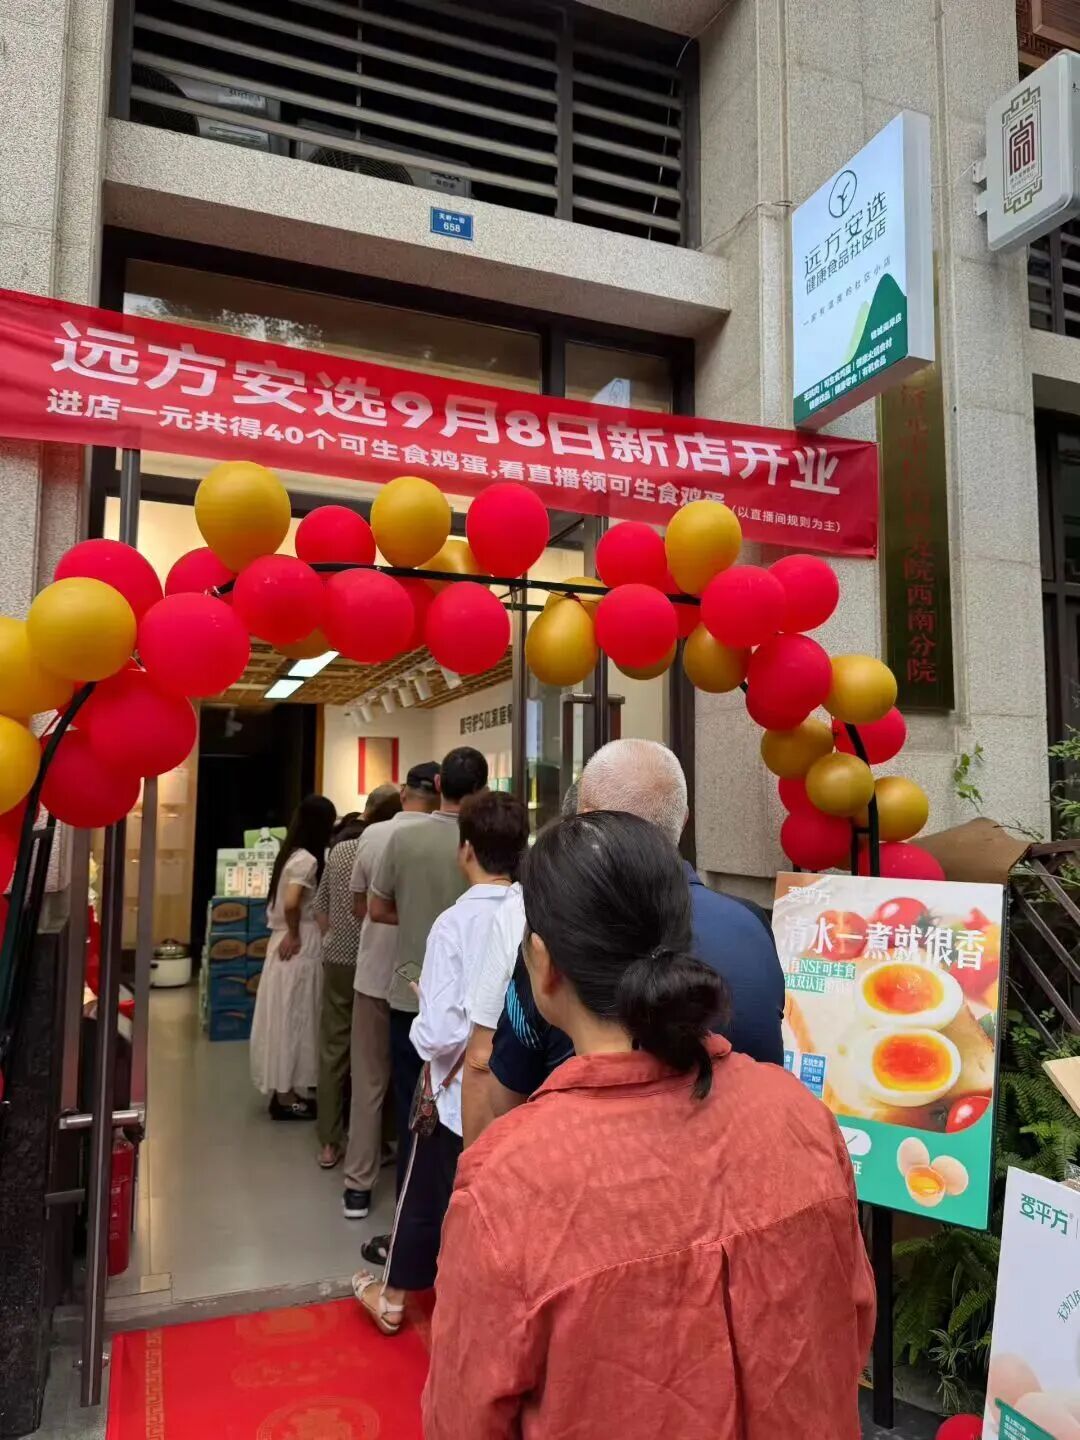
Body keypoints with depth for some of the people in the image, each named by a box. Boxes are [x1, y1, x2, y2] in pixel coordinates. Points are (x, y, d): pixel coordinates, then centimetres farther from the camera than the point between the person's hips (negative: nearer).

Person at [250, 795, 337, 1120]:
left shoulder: (291, 853, 10)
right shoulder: (307, 860, -18)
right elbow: (291, 904, -28)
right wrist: (294, 934, -14)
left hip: (286, 943, 9)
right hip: (300, 947, -9)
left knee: (286, 1017, 15)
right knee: (293, 1017, 0)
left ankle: (284, 1089, 26)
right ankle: (287, 1097, 10)